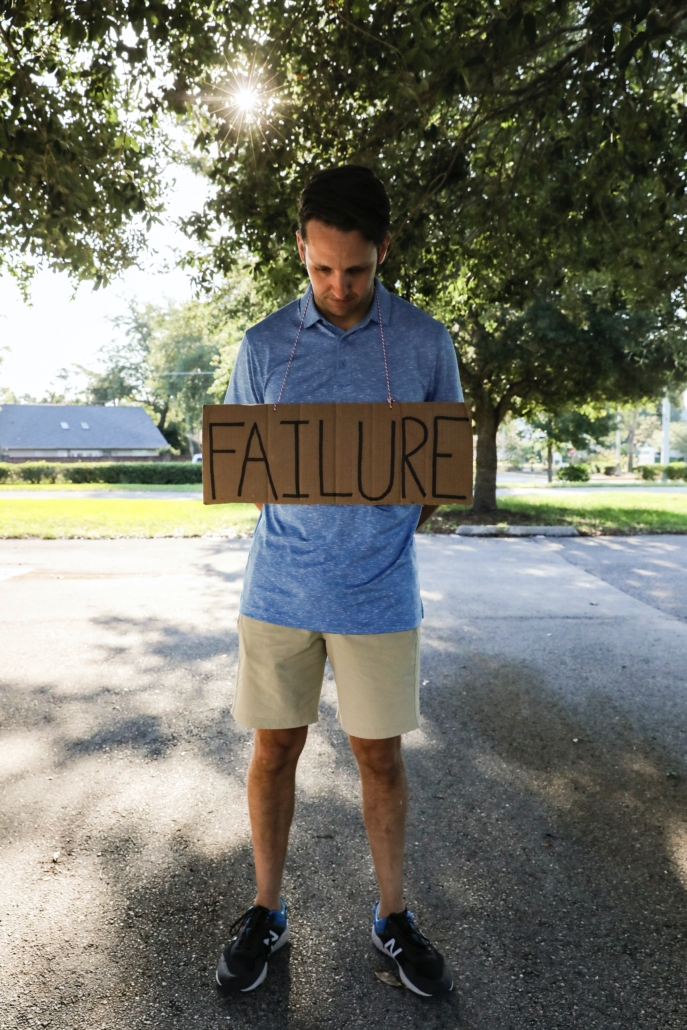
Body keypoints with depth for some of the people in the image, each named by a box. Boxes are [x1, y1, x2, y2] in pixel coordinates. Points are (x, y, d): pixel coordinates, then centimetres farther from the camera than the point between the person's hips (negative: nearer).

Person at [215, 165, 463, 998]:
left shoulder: (426, 342, 1)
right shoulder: (264, 345, 2)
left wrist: (395, 519, -7)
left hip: (379, 593, 0)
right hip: (279, 587, 1)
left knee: (379, 754, 11)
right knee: (275, 746, 11)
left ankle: (393, 917, 33)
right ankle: (266, 912, 33)